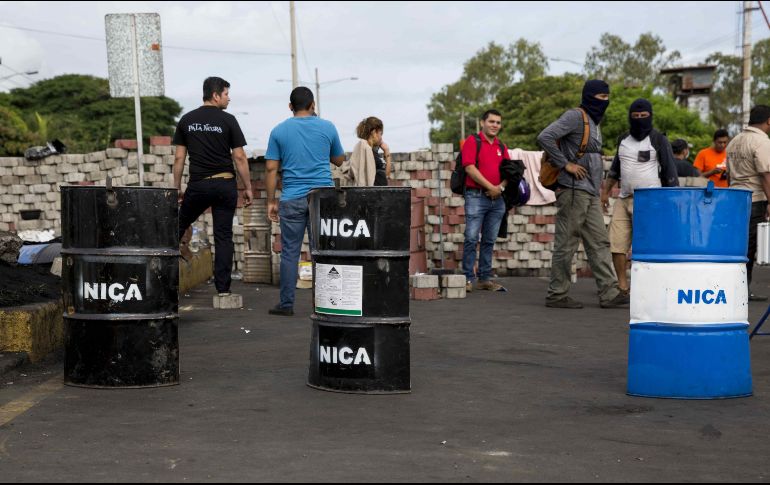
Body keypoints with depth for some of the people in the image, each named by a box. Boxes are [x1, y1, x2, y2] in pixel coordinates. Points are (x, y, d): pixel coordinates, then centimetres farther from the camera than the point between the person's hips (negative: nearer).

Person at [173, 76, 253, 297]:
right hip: (225, 185, -2)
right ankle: (223, 289, 1)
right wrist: (248, 188, 2)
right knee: (223, 236, 1)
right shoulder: (228, 120, -3)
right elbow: (239, 157, -5)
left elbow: (179, 157, 7)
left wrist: (176, 187, 13)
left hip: (197, 185, 2)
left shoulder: (186, 120, 6)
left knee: (179, 225, 20)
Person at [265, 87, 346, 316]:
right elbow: (339, 160, 16)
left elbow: (271, 169, 1)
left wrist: (271, 201, 6)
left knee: (290, 252, 5)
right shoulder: (327, 128, 4)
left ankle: (286, 304, 7)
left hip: (292, 200, 0)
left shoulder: (279, 131, 3)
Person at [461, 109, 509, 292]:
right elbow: (469, 168, -12)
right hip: (476, 196, -6)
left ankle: (485, 278, 13)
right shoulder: (472, 141, -1)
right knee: (471, 239, -8)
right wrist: (490, 187, -13)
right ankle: (468, 278, -5)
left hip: (497, 199, 6)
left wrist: (501, 186, -6)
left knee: (489, 241, 8)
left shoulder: (501, 147, 18)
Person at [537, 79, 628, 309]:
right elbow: (545, 137, -21)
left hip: (590, 193, 10)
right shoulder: (575, 116, -10)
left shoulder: (594, 122, 19)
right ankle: (557, 295, 2)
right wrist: (566, 165, -19)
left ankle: (609, 293, 7)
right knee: (566, 244, -4)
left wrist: (599, 187, 18)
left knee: (599, 243, 6)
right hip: (573, 189, -10)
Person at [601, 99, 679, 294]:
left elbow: (670, 172, -3)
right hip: (623, 200, 6)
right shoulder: (623, 139, 16)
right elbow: (615, 169, 27)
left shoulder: (659, 140, -1)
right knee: (617, 244, -2)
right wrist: (605, 192, 21)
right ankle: (623, 287, 6)